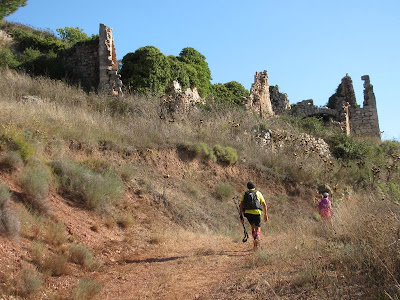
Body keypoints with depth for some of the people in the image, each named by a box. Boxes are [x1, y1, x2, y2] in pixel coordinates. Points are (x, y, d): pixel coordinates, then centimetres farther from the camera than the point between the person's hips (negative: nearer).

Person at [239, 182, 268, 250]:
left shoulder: (244, 194, 16)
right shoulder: (258, 193, 13)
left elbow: (241, 205, 6)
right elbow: (264, 205, 6)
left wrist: (241, 216, 6)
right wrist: (266, 215, 11)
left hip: (247, 212, 2)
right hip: (256, 212, -2)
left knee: (253, 227, 22)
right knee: (258, 229, 6)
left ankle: (255, 243, 17)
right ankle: (257, 239, -24)